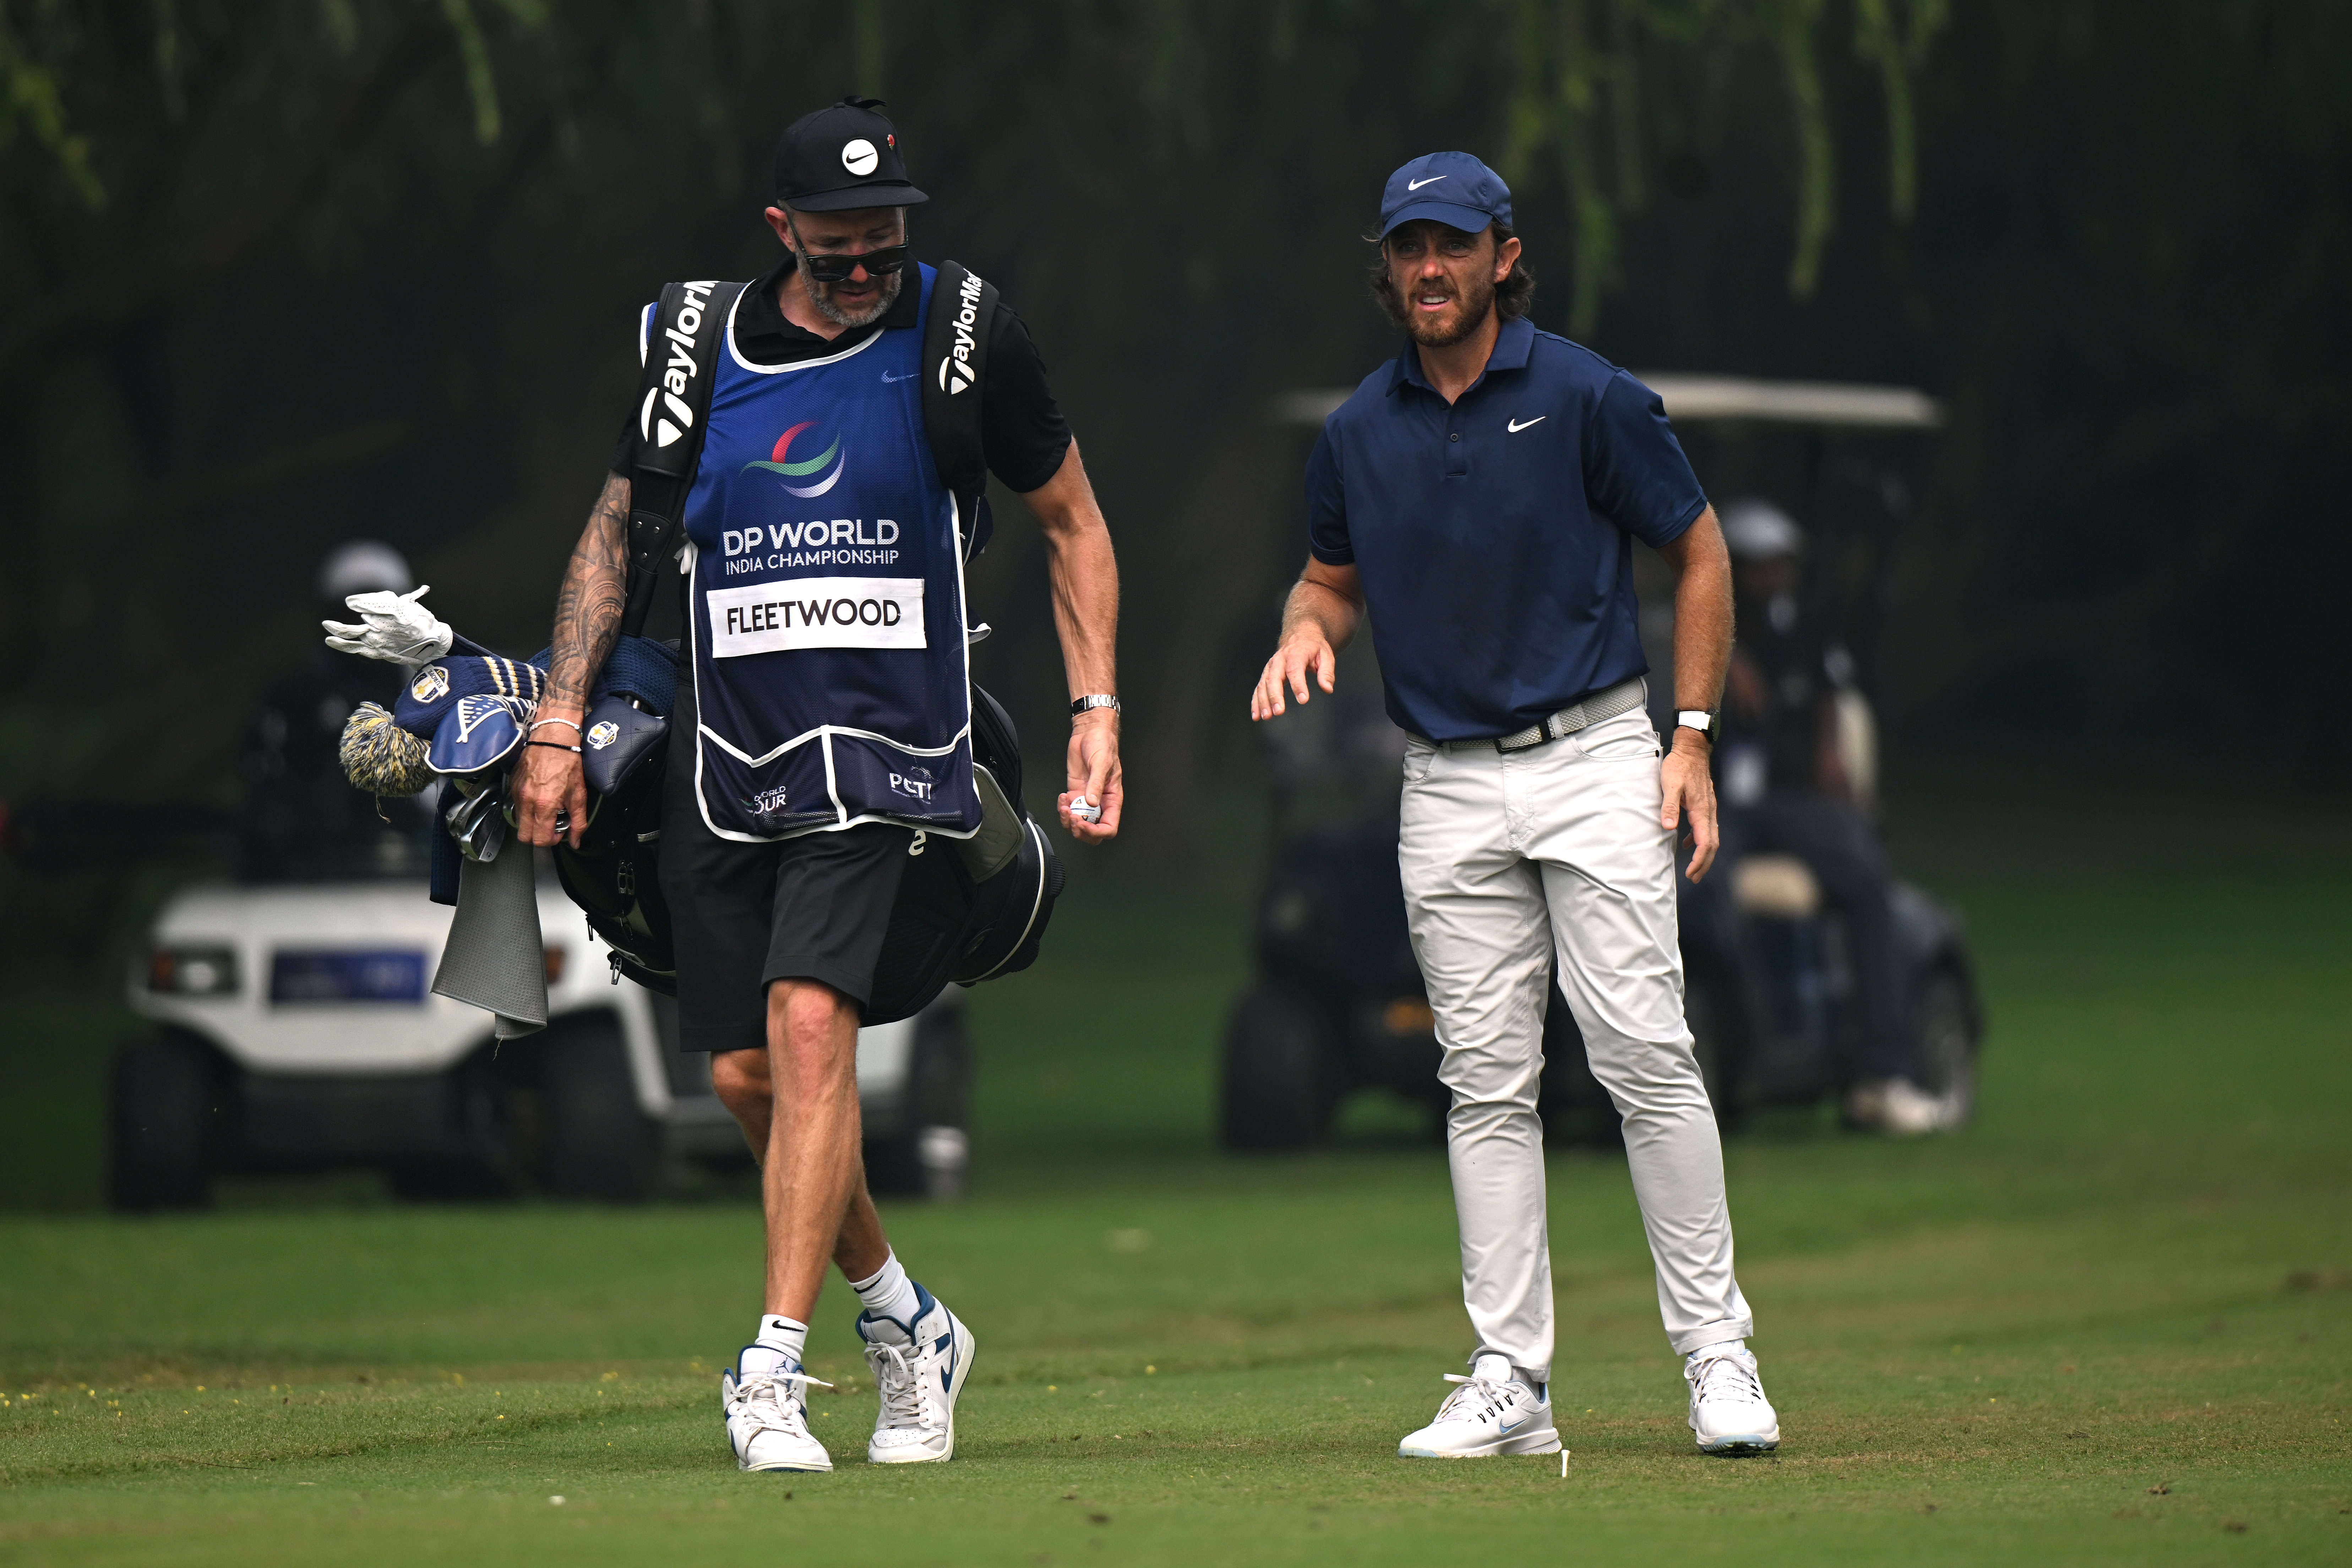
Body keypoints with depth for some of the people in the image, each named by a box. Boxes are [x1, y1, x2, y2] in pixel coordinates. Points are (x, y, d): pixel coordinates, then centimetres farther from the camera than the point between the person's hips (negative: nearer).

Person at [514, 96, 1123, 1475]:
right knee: (746, 1074, 4)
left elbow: (1072, 522, 10)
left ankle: (775, 1373, -21)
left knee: (808, 1023, -21)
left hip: (878, 741, -4)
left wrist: (1096, 707, 2)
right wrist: (562, 717, 9)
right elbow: (617, 527, 15)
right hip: (723, 748, 4)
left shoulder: (967, 344, -2)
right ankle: (905, 1324, 26)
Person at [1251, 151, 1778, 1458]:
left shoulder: (1586, 399, -5)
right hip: (1450, 787, 4)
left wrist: (1693, 737, -4)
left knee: (1646, 1056, -10)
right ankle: (1511, 1380, 5)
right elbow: (1337, 575, 22)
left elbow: (1700, 553, 2)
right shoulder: (1360, 434, 6)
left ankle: (1718, 1353, -4)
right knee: (1487, 1087, 2)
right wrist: (1308, 630, -3)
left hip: (1594, 761, -4)